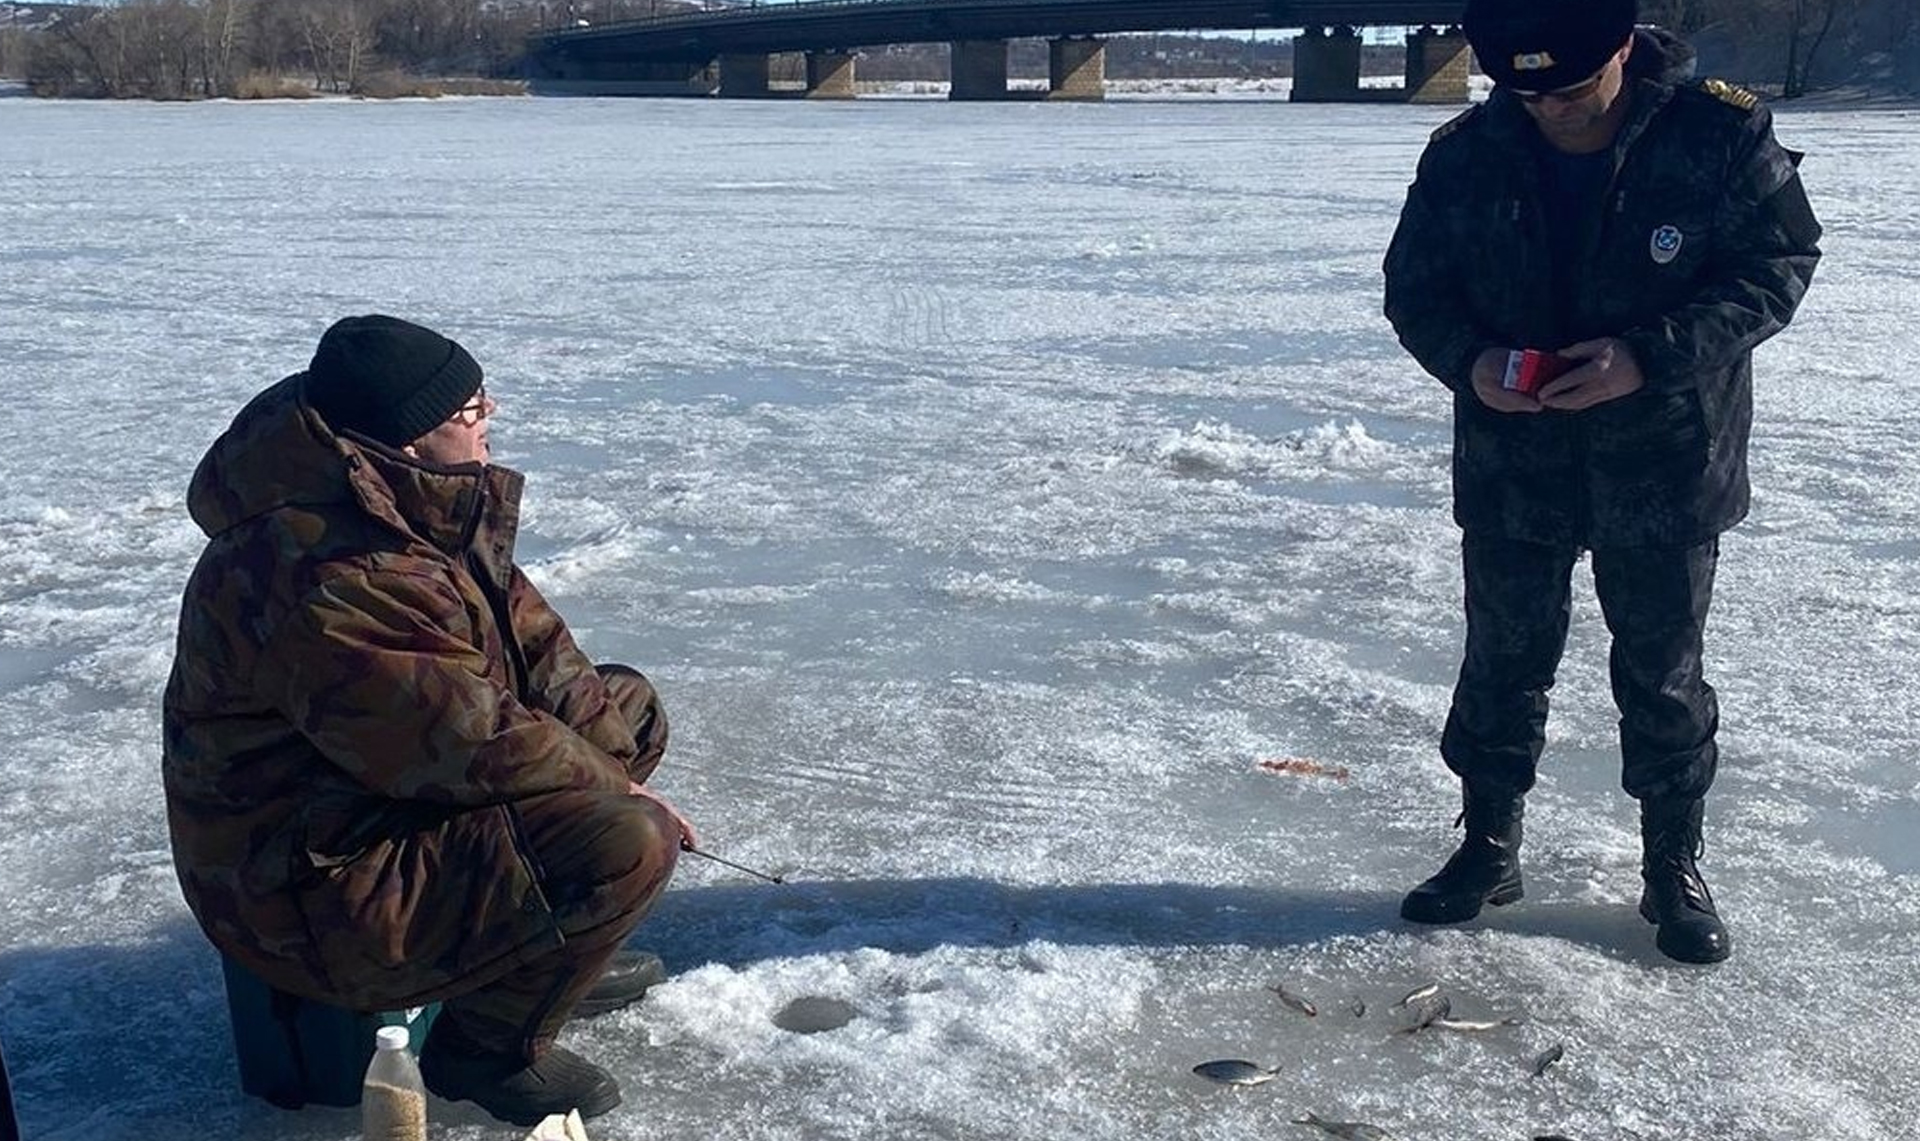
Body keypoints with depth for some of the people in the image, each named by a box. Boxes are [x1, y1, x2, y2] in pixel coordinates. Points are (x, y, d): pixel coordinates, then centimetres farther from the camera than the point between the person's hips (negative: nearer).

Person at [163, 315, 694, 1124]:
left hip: (391, 789, 11)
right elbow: (475, 745, -29)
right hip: (321, 884, -10)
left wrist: (610, 741, -3)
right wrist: (614, 792, -15)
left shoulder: (410, 501, 1)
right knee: (628, 843, -26)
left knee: (624, 708, 13)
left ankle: (548, 948, 21)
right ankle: (489, 1043, -3)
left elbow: (521, 632, 7)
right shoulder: (329, 580, -32)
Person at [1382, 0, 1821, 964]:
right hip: (1510, 464, 2)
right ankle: (1488, 849, 30)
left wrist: (1650, 357, -24)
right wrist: (1468, 358, -19)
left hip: (1667, 463, -2)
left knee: (1663, 675, 10)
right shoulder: (1466, 156, -6)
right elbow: (1413, 286, 2)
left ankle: (1674, 870, 27)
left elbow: (1779, 264, -10)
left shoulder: (1721, 134, -13)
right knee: (1502, 663, 11)